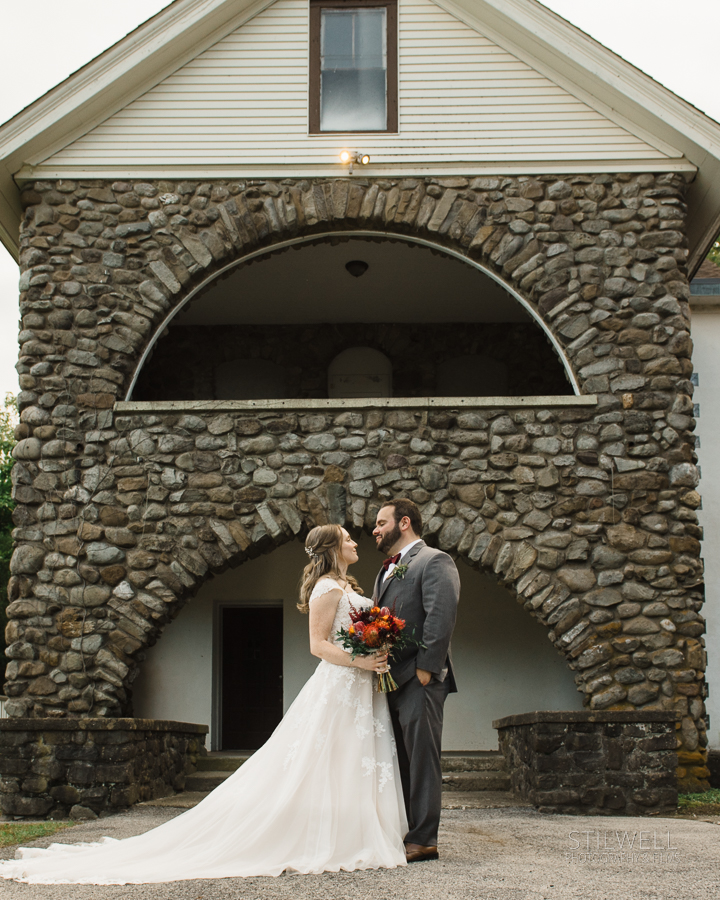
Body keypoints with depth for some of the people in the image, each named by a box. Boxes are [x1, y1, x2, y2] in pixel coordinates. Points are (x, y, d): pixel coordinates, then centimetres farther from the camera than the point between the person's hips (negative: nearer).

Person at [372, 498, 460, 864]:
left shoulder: (434, 561, -5)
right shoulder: (387, 569, 23)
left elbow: (441, 616, -15)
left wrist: (426, 668, -20)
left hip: (419, 680, -9)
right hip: (390, 679, 9)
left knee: (421, 758, -6)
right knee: (399, 761, 10)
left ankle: (423, 840, -3)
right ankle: (400, 833, 16)